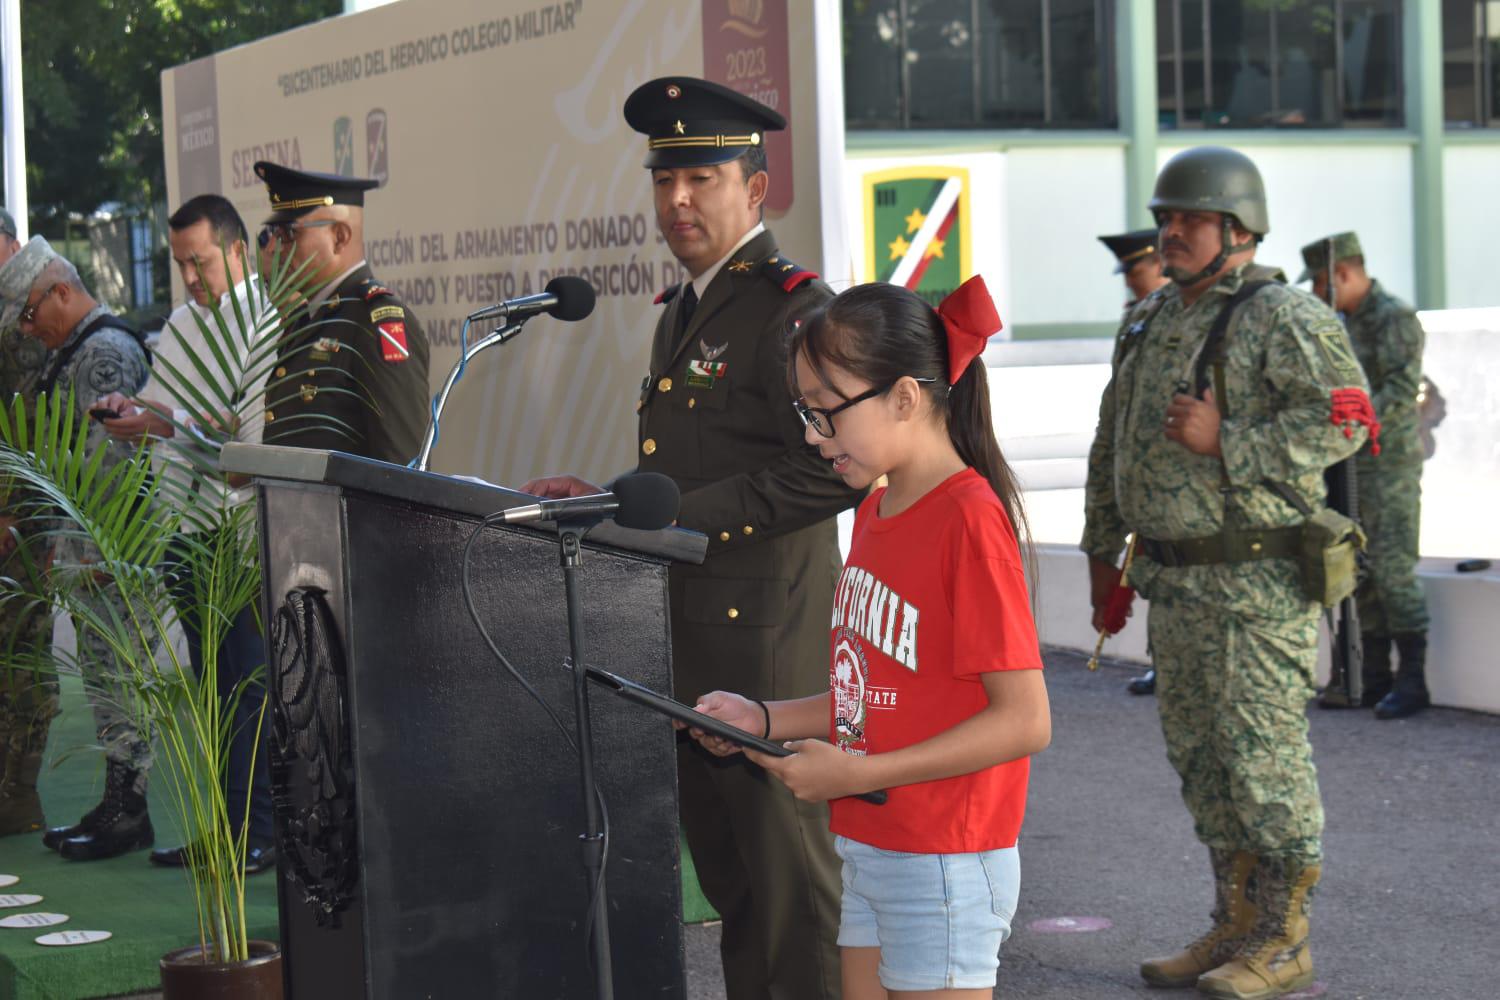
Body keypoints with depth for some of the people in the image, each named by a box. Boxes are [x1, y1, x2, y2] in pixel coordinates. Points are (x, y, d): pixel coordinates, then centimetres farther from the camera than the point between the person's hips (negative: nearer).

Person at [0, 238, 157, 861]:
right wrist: (59, 541, 21)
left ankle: (127, 814, -3)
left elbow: (109, 455, -21)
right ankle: (117, 805, 18)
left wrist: (90, 546, -21)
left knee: (117, 674, -7)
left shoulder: (105, 352, -14)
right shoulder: (76, 352, 19)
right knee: (103, 671, 12)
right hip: (88, 543, 10)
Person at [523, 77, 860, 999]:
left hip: (765, 633, -9)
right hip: (687, 634, 9)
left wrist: (681, 517, -20)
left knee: (786, 863, -3)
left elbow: (831, 471, -21)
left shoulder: (793, 308, -12)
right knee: (722, 862, 15)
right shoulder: (684, 310, 18)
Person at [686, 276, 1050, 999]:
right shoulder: (874, 512, 11)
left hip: (942, 864, -8)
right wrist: (762, 719, 5)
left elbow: (1025, 720, -20)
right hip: (866, 851, 8)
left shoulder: (970, 519, -17)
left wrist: (861, 772, -20)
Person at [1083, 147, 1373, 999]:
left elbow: (1344, 419, -22)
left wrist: (1223, 443, -23)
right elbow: (1113, 442, 22)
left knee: (1266, 758, -4)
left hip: (1258, 583, -8)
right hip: (1176, 581, 8)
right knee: (1201, 759, 13)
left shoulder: (1284, 319, -11)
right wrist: (1103, 551, 21)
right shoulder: (1152, 322, 14)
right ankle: (1238, 925, 23)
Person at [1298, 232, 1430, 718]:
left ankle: (1412, 682, -7)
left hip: (1389, 462, -9)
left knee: (1392, 569, -11)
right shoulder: (1348, 321, 17)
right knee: (1361, 573, 9)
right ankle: (1375, 679, 14)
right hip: (1353, 464, 9)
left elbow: (1403, 388, -22)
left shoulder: (1395, 317, -12)